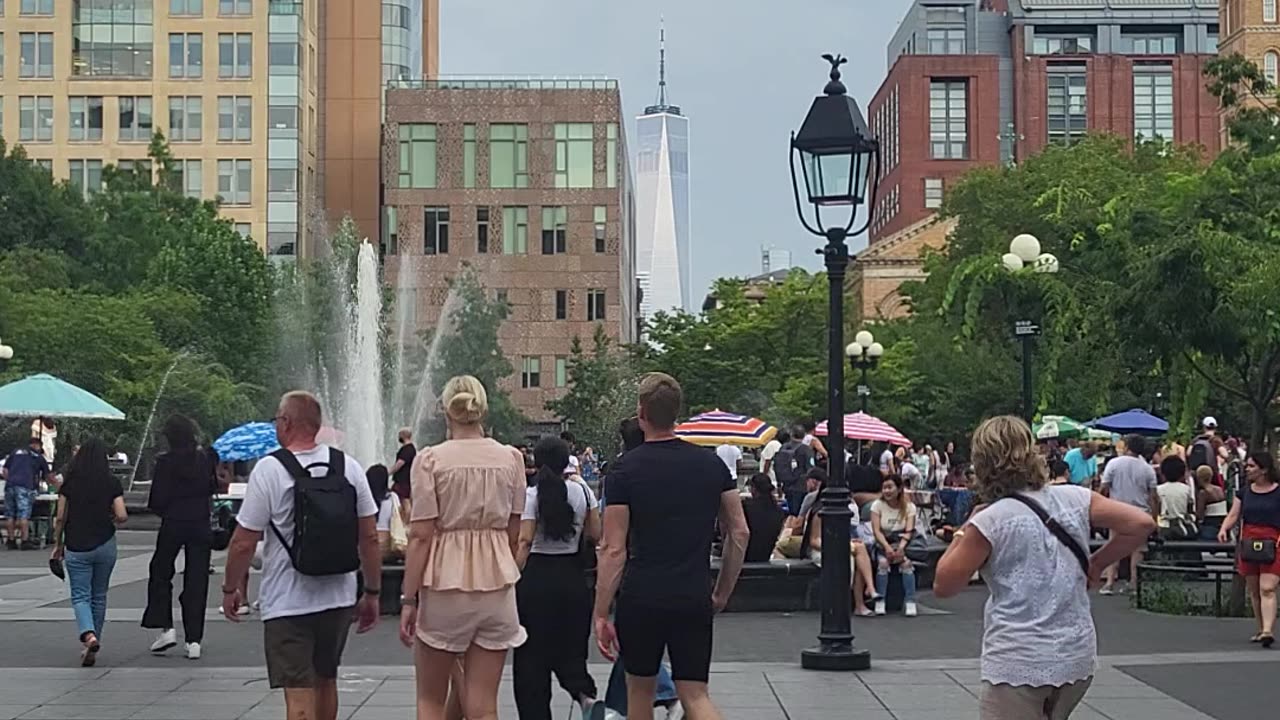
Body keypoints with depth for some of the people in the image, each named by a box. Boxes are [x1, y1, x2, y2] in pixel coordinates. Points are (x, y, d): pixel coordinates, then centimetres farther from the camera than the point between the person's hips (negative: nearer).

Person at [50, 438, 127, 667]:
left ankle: (89, 636, -22)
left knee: (80, 596, 1)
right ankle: (93, 640, 19)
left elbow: (60, 518, -2)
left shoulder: (69, 483, -3)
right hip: (105, 544, 1)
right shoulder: (112, 483, -4)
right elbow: (122, 516, -8)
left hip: (76, 547, -1)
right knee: (99, 596, 15)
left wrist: (58, 544, 10)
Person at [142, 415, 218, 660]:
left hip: (173, 524, -2)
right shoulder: (205, 458, -2)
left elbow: (157, 499, -10)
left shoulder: (166, 461, -11)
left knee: (160, 573, 16)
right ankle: (194, 639, 4)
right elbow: (213, 488, 7)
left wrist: (164, 510, 10)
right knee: (196, 580, 6)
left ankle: (165, 627, 5)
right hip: (201, 525, 3)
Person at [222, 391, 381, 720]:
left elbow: (244, 543, -11)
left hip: (288, 604, -5)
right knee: (326, 682, 23)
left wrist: (230, 589, 4)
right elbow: (369, 537, 3)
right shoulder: (348, 466, 1)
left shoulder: (269, 470, -12)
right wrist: (372, 593, 11)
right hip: (339, 599, 5)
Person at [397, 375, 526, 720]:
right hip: (496, 579, 3)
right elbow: (513, 534, 8)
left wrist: (408, 599, -5)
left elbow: (420, 535, -9)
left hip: (444, 582, -2)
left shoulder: (431, 459, -7)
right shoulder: (511, 459, 3)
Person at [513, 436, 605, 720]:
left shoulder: (530, 495, -8)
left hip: (536, 576, -3)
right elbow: (596, 535, 6)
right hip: (573, 576, 3)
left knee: (531, 655, 6)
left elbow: (524, 541, -15)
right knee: (570, 650, 15)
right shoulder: (581, 491, 2)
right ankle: (586, 695, -10)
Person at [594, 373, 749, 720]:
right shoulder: (712, 464, 3)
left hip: (641, 597, -2)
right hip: (695, 599, 2)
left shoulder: (626, 469, -8)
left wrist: (601, 614, -6)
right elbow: (739, 533, 6)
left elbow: (614, 550, -10)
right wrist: (723, 593, 15)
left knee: (640, 689, 18)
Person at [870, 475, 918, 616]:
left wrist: (901, 547, -28)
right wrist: (887, 547, -26)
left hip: (902, 544, 0)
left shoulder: (909, 506, 1)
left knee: (906, 563, -30)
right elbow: (876, 530, -10)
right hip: (883, 544, 0)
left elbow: (909, 531, -10)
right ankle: (880, 601, -25)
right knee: (883, 562, -31)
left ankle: (910, 602, -27)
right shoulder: (878, 505, 0)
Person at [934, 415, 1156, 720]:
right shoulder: (1075, 499, 2)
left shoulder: (988, 522, -11)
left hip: (1017, 664, -6)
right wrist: (1096, 564, 10)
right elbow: (1141, 524, 1)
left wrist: (965, 530, 7)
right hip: (1076, 659, 6)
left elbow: (943, 586, -3)